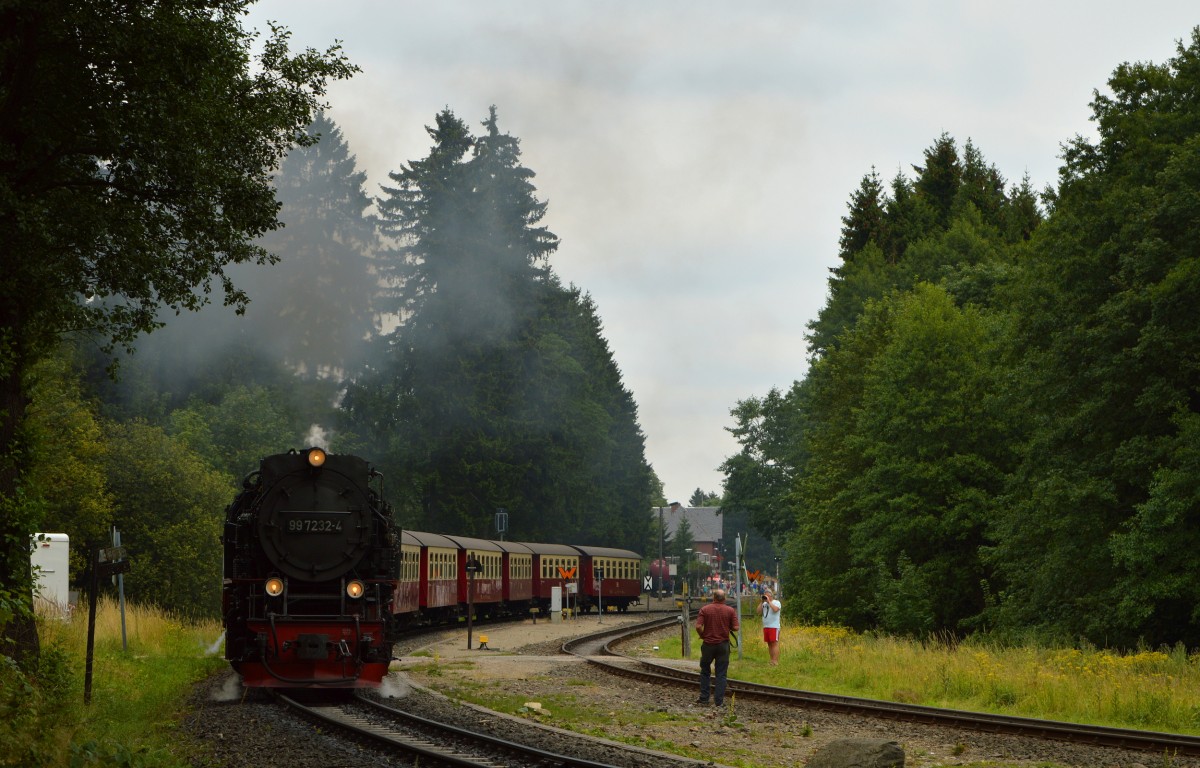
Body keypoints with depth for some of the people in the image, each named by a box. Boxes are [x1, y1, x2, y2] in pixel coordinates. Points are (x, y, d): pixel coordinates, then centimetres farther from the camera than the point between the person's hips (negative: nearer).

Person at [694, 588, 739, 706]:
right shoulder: (730, 610, -5)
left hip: (708, 644, 0)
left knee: (705, 672, 15)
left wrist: (702, 635, 6)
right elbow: (736, 627, -9)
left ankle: (704, 698, 15)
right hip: (723, 644, 0)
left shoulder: (705, 609, -7)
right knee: (721, 673, 6)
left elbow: (698, 626, -14)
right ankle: (719, 700, 4)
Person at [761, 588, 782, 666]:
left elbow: (775, 609, -22)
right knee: (769, 644, 8)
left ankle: (775, 661, -14)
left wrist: (769, 601, -14)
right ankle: (772, 660, 12)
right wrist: (762, 602, 2)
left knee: (774, 643, -10)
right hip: (765, 627, 7)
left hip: (774, 627, -7)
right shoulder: (765, 603, 18)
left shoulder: (776, 602, -1)